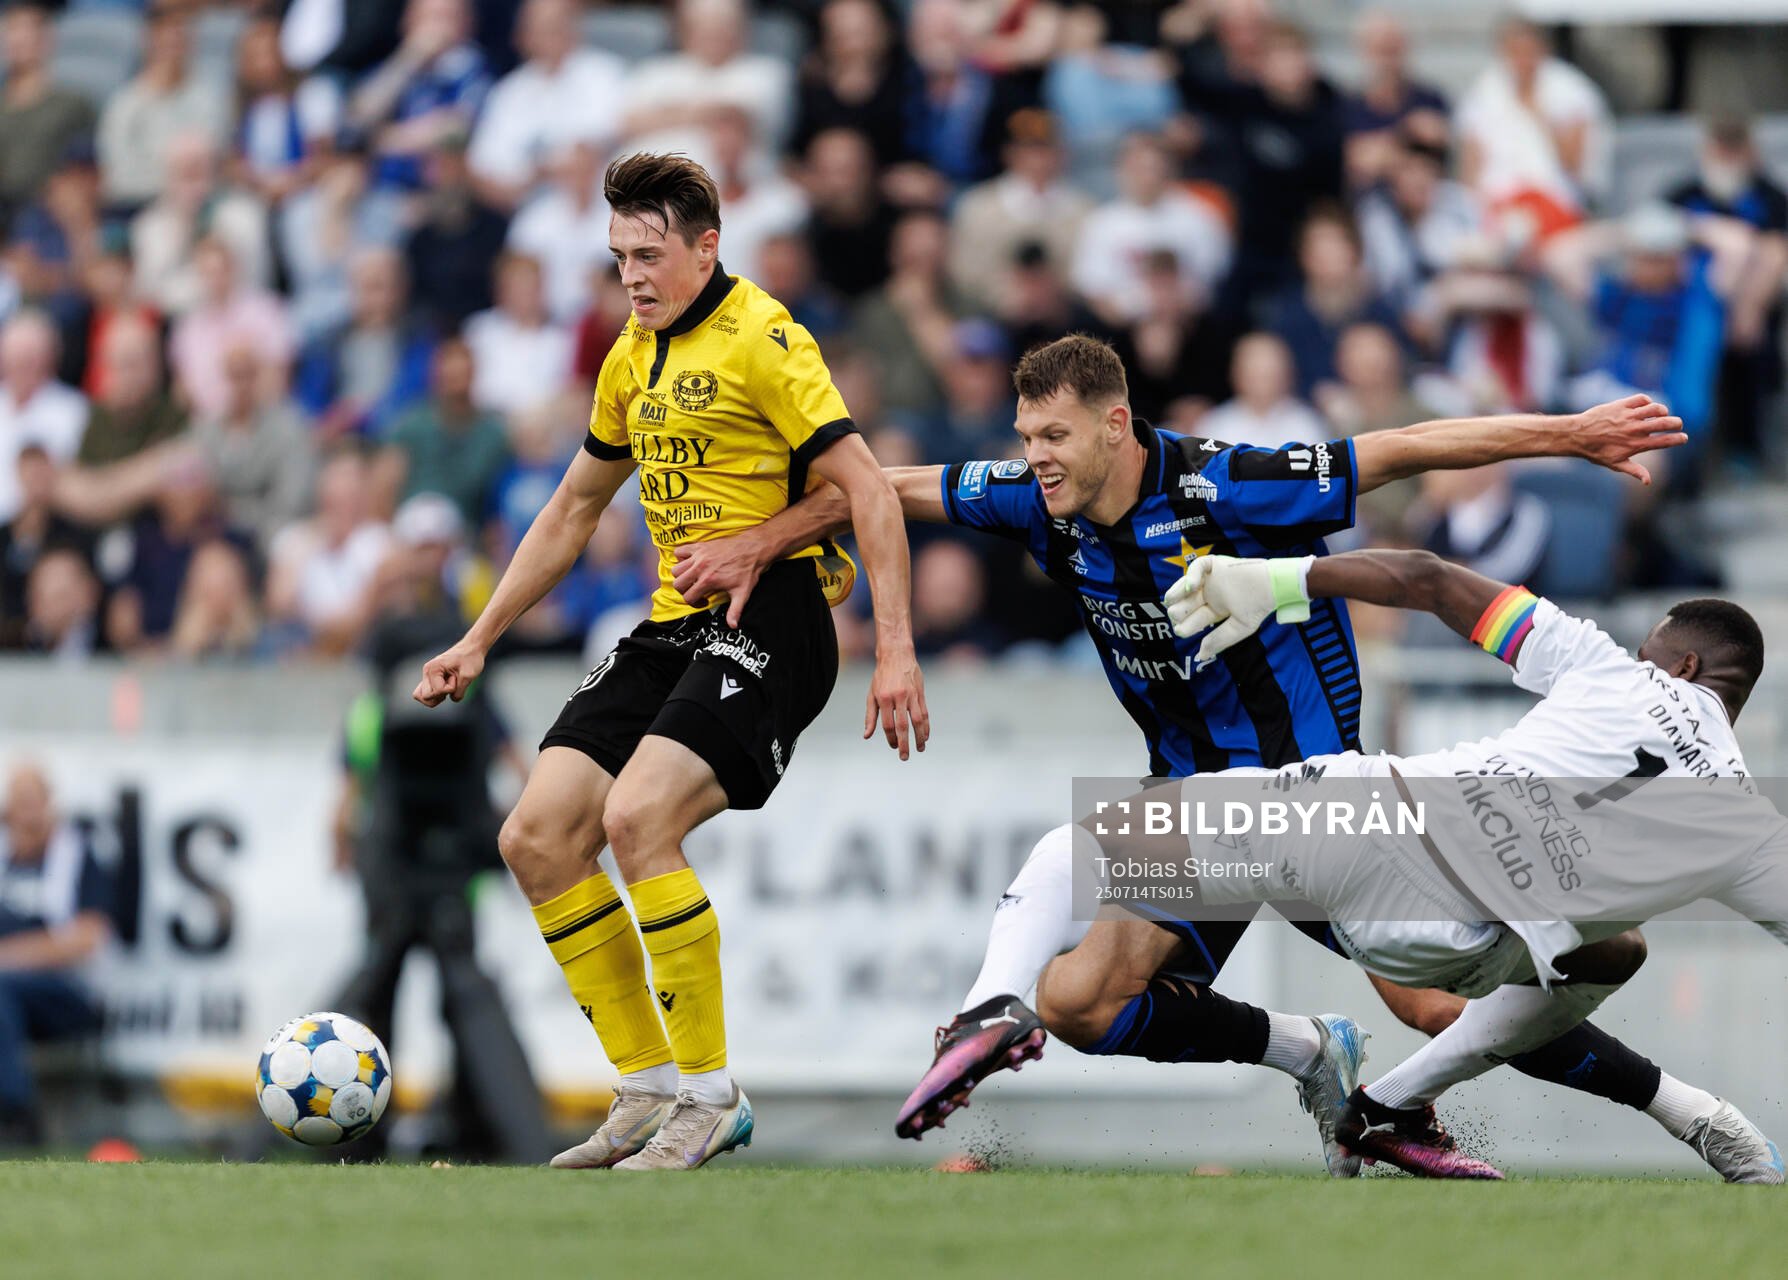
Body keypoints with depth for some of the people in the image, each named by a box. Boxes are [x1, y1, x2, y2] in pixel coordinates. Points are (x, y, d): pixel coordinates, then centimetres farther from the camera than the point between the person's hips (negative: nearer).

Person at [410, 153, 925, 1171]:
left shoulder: (761, 338, -10)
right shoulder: (634, 359, 16)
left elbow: (869, 491, -15)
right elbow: (574, 511, 28)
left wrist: (896, 650, -22)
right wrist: (481, 640, 27)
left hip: (768, 620, -9)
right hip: (672, 628, 9)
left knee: (637, 818, -27)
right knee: (537, 838, -3)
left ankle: (711, 1096, -16)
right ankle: (650, 1089, 5)